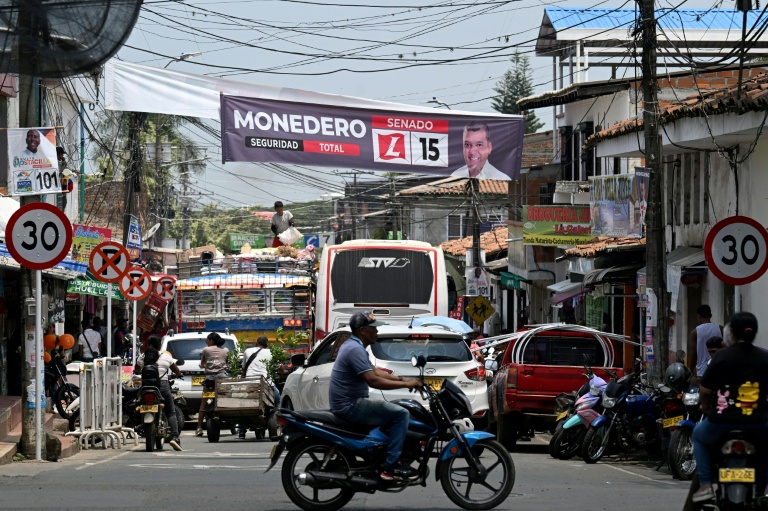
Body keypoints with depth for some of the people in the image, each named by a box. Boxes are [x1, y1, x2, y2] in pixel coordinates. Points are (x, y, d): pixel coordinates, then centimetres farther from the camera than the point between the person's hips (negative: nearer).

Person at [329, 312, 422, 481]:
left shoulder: (352, 345, 16)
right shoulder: (355, 349, -18)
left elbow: (375, 371, 23)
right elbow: (373, 380, -26)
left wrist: (402, 379, 13)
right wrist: (405, 384, -20)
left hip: (347, 404, 11)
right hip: (351, 407, -11)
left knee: (393, 411, 25)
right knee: (401, 414, -15)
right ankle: (390, 466, -17)